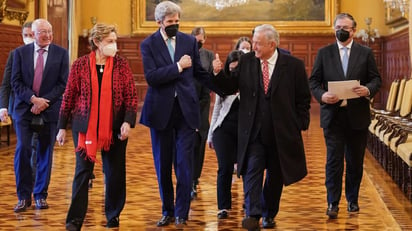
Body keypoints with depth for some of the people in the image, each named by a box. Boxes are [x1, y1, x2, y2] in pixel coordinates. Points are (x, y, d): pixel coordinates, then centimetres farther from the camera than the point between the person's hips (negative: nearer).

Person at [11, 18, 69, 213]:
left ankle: (40, 195, 16)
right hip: (25, 109, 0)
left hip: (50, 110, 0)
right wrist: (32, 99, -13)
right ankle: (23, 196, 2)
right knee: (22, 149, -9)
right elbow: (16, 81, 1)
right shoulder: (20, 52, 5)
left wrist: (44, 101, -11)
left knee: (45, 153, 5)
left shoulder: (61, 53, 3)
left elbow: (63, 83, -1)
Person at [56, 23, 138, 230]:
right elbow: (69, 97, 3)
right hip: (85, 126, -1)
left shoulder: (121, 64, 0)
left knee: (115, 172, 7)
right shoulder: (80, 65, -1)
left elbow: (131, 95, -1)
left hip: (114, 127, 1)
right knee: (82, 172, -2)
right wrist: (62, 127, 2)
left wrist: (128, 121, -15)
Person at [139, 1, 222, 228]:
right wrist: (178, 67, -17)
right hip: (161, 110, -1)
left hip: (186, 108, 1)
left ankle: (181, 213, 6)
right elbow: (151, 77, -15)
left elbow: (199, 72, 11)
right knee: (163, 165, 9)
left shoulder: (189, 41, 4)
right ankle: (167, 211, 22)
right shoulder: (148, 44, -3)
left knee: (184, 163, -2)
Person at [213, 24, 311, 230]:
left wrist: (300, 125, -3)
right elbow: (230, 88, 0)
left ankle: (269, 214, 27)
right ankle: (253, 214, -10)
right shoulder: (246, 61, 1)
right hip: (253, 132, 0)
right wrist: (219, 74, -17)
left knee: (275, 175, 12)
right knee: (252, 171, -9)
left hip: (281, 132, 0)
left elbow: (303, 99, 1)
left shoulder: (293, 65, -4)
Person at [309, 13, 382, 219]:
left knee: (355, 161, 10)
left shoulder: (365, 53, 6)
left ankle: (353, 200, 24)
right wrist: (321, 95, -15)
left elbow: (376, 79, 5)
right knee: (334, 161, -4)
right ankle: (333, 203, 1)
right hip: (333, 115, -1)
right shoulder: (324, 53, 6)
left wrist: (368, 90, -17)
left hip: (358, 115, 1)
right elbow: (313, 81, 5)